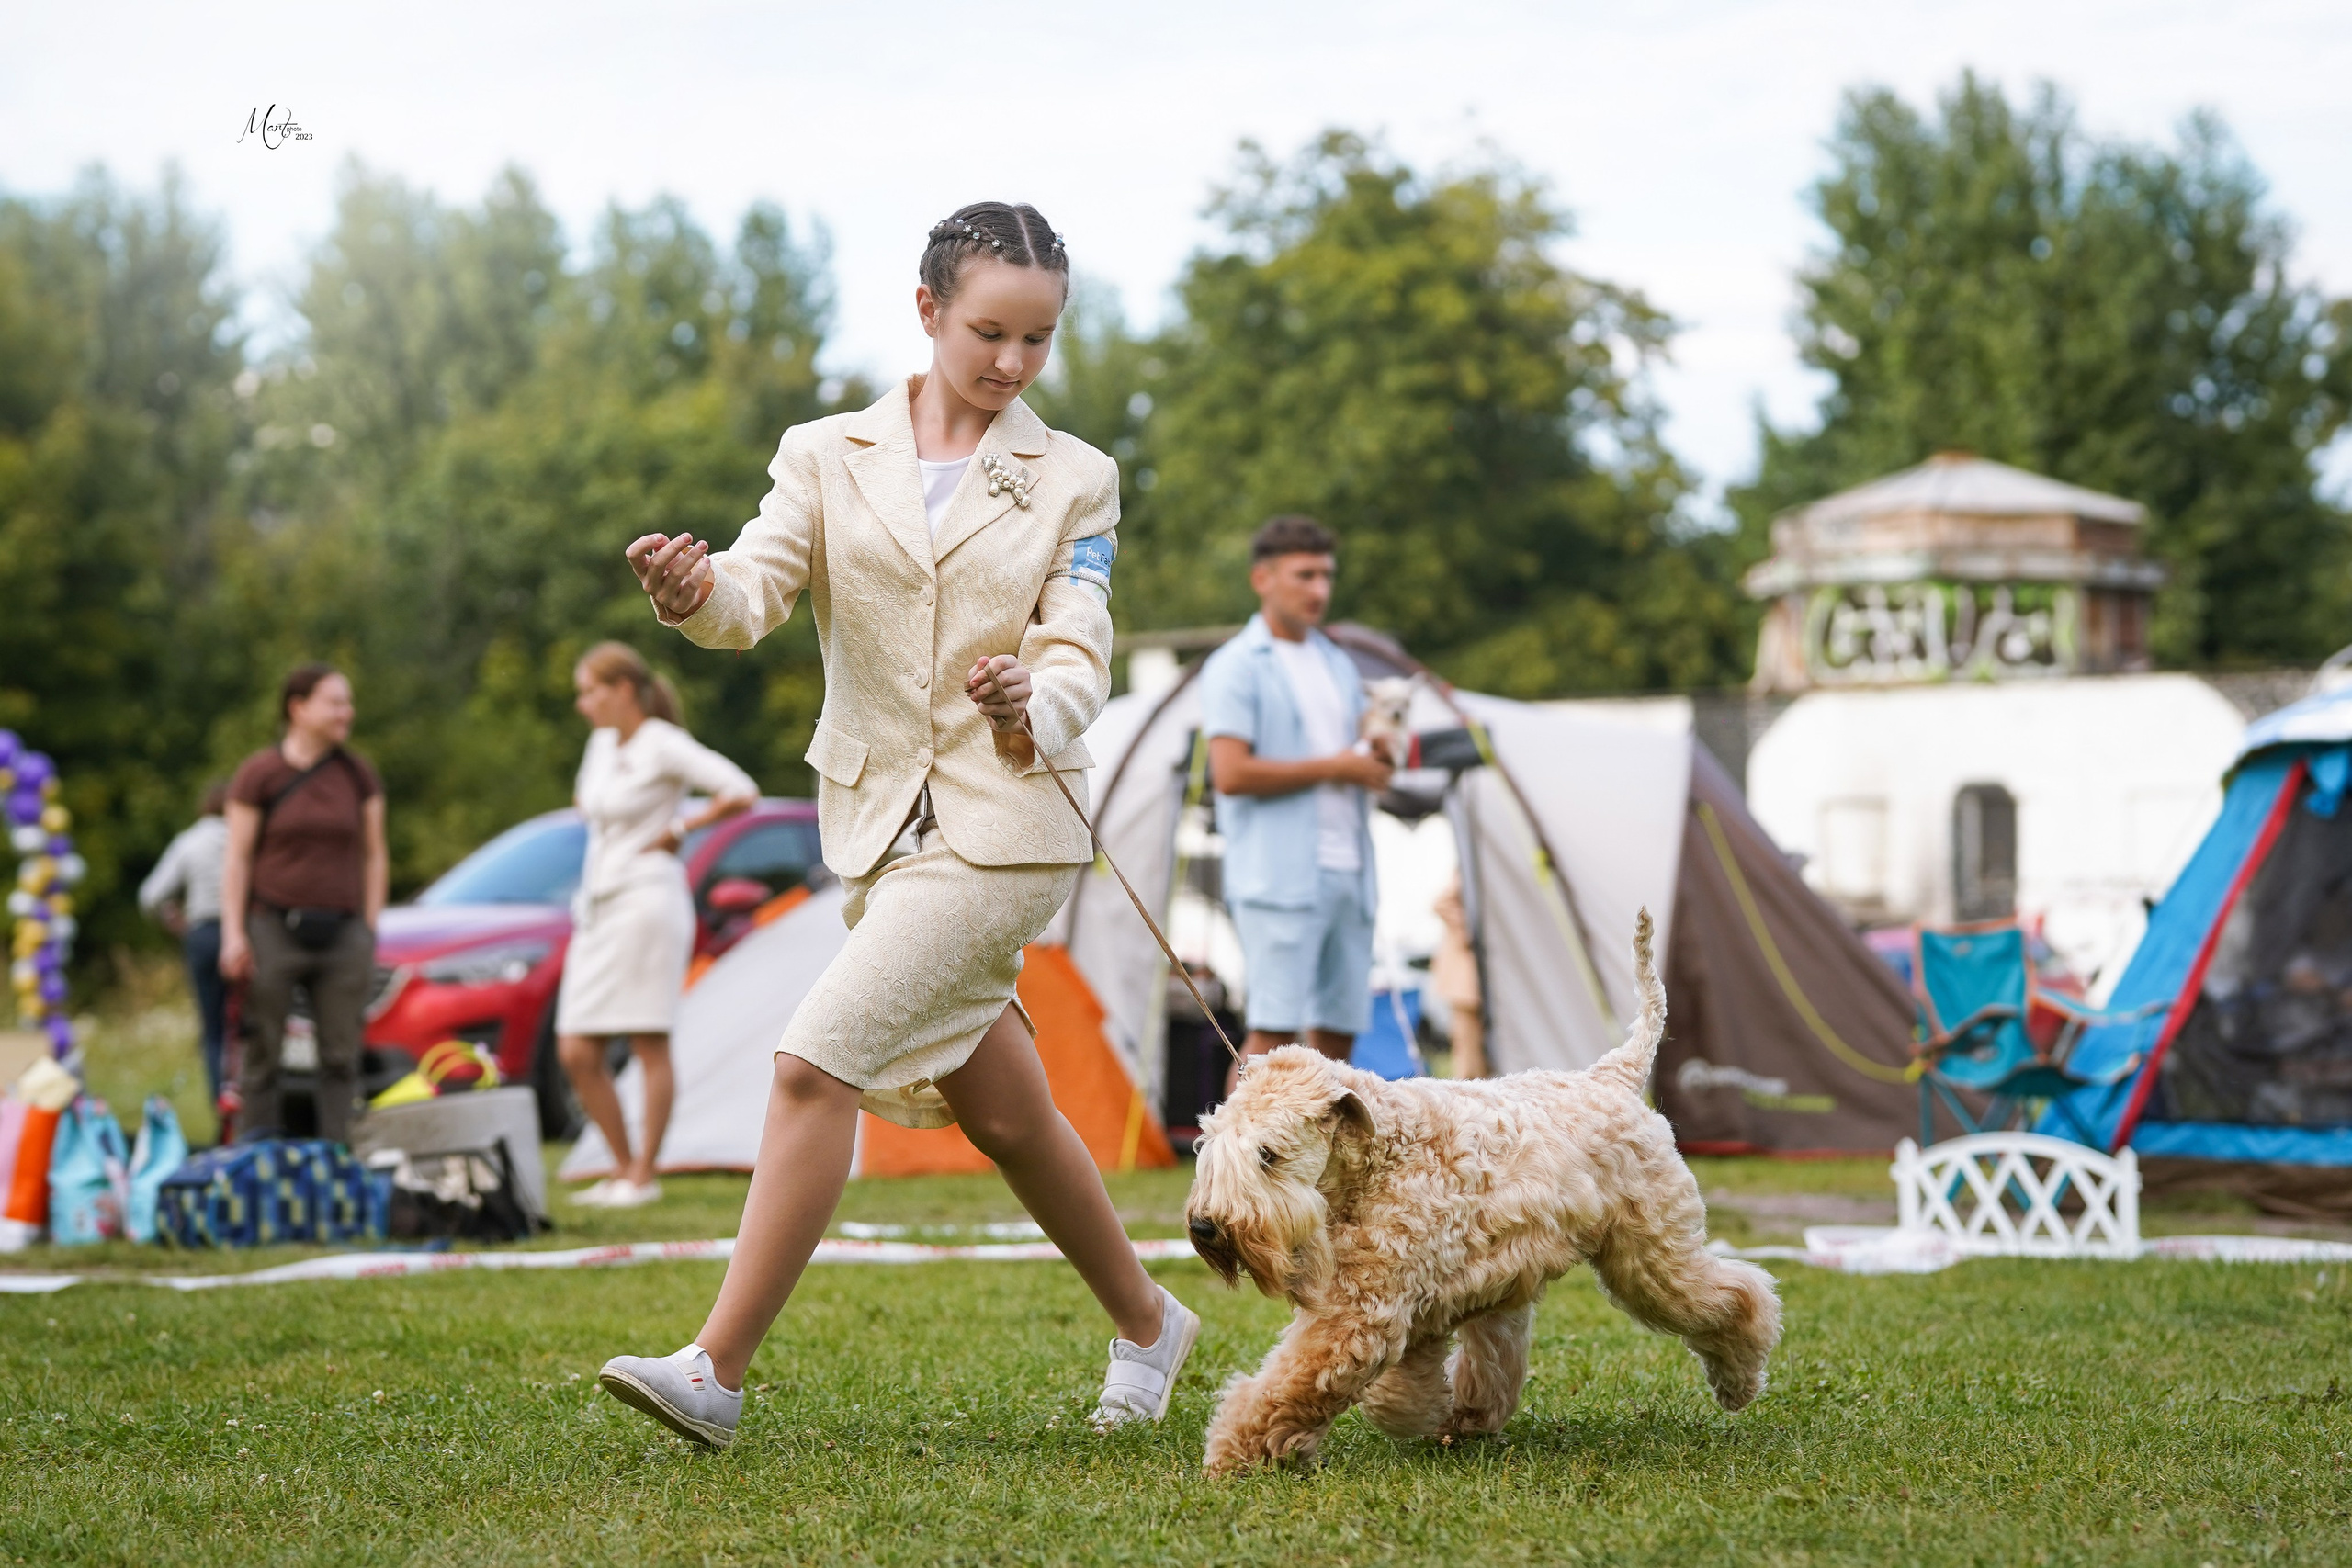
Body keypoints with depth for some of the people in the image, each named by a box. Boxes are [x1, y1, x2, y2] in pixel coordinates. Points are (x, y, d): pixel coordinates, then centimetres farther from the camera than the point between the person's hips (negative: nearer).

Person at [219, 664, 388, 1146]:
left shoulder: (359, 777, 9)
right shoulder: (258, 774, -1)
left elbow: (374, 857, 12)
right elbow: (238, 857, -1)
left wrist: (369, 929, 5)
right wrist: (234, 934, -7)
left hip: (342, 933, 3)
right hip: (274, 929, -3)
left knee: (341, 1058, 2)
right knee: (263, 1056, 0)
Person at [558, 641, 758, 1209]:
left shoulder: (665, 745, -8)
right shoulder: (602, 742, 15)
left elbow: (741, 794, -18)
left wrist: (678, 831, -9)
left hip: (645, 901, -8)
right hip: (598, 904, 8)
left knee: (649, 1045, -5)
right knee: (576, 1052, 2)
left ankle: (643, 1177, -3)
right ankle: (623, 1167, 10)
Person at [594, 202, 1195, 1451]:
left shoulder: (1074, 480, 4)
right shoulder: (828, 457, 7)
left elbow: (1078, 659, -5)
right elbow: (756, 596, -7)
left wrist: (1034, 708, -29)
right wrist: (690, 591, -32)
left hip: (1006, 828, -4)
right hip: (881, 825, 4)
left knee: (817, 1058, -18)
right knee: (1001, 1113, 15)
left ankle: (716, 1371, -15)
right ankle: (1147, 1324, 37)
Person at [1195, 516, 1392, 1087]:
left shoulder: (1338, 665, 20)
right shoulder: (1235, 668, -4)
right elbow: (1231, 774, -15)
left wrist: (1377, 758, 1)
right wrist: (1331, 768, -11)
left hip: (1348, 870, 8)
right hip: (1280, 877, -8)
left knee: (1338, 1029, 7)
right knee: (1273, 1029, -13)